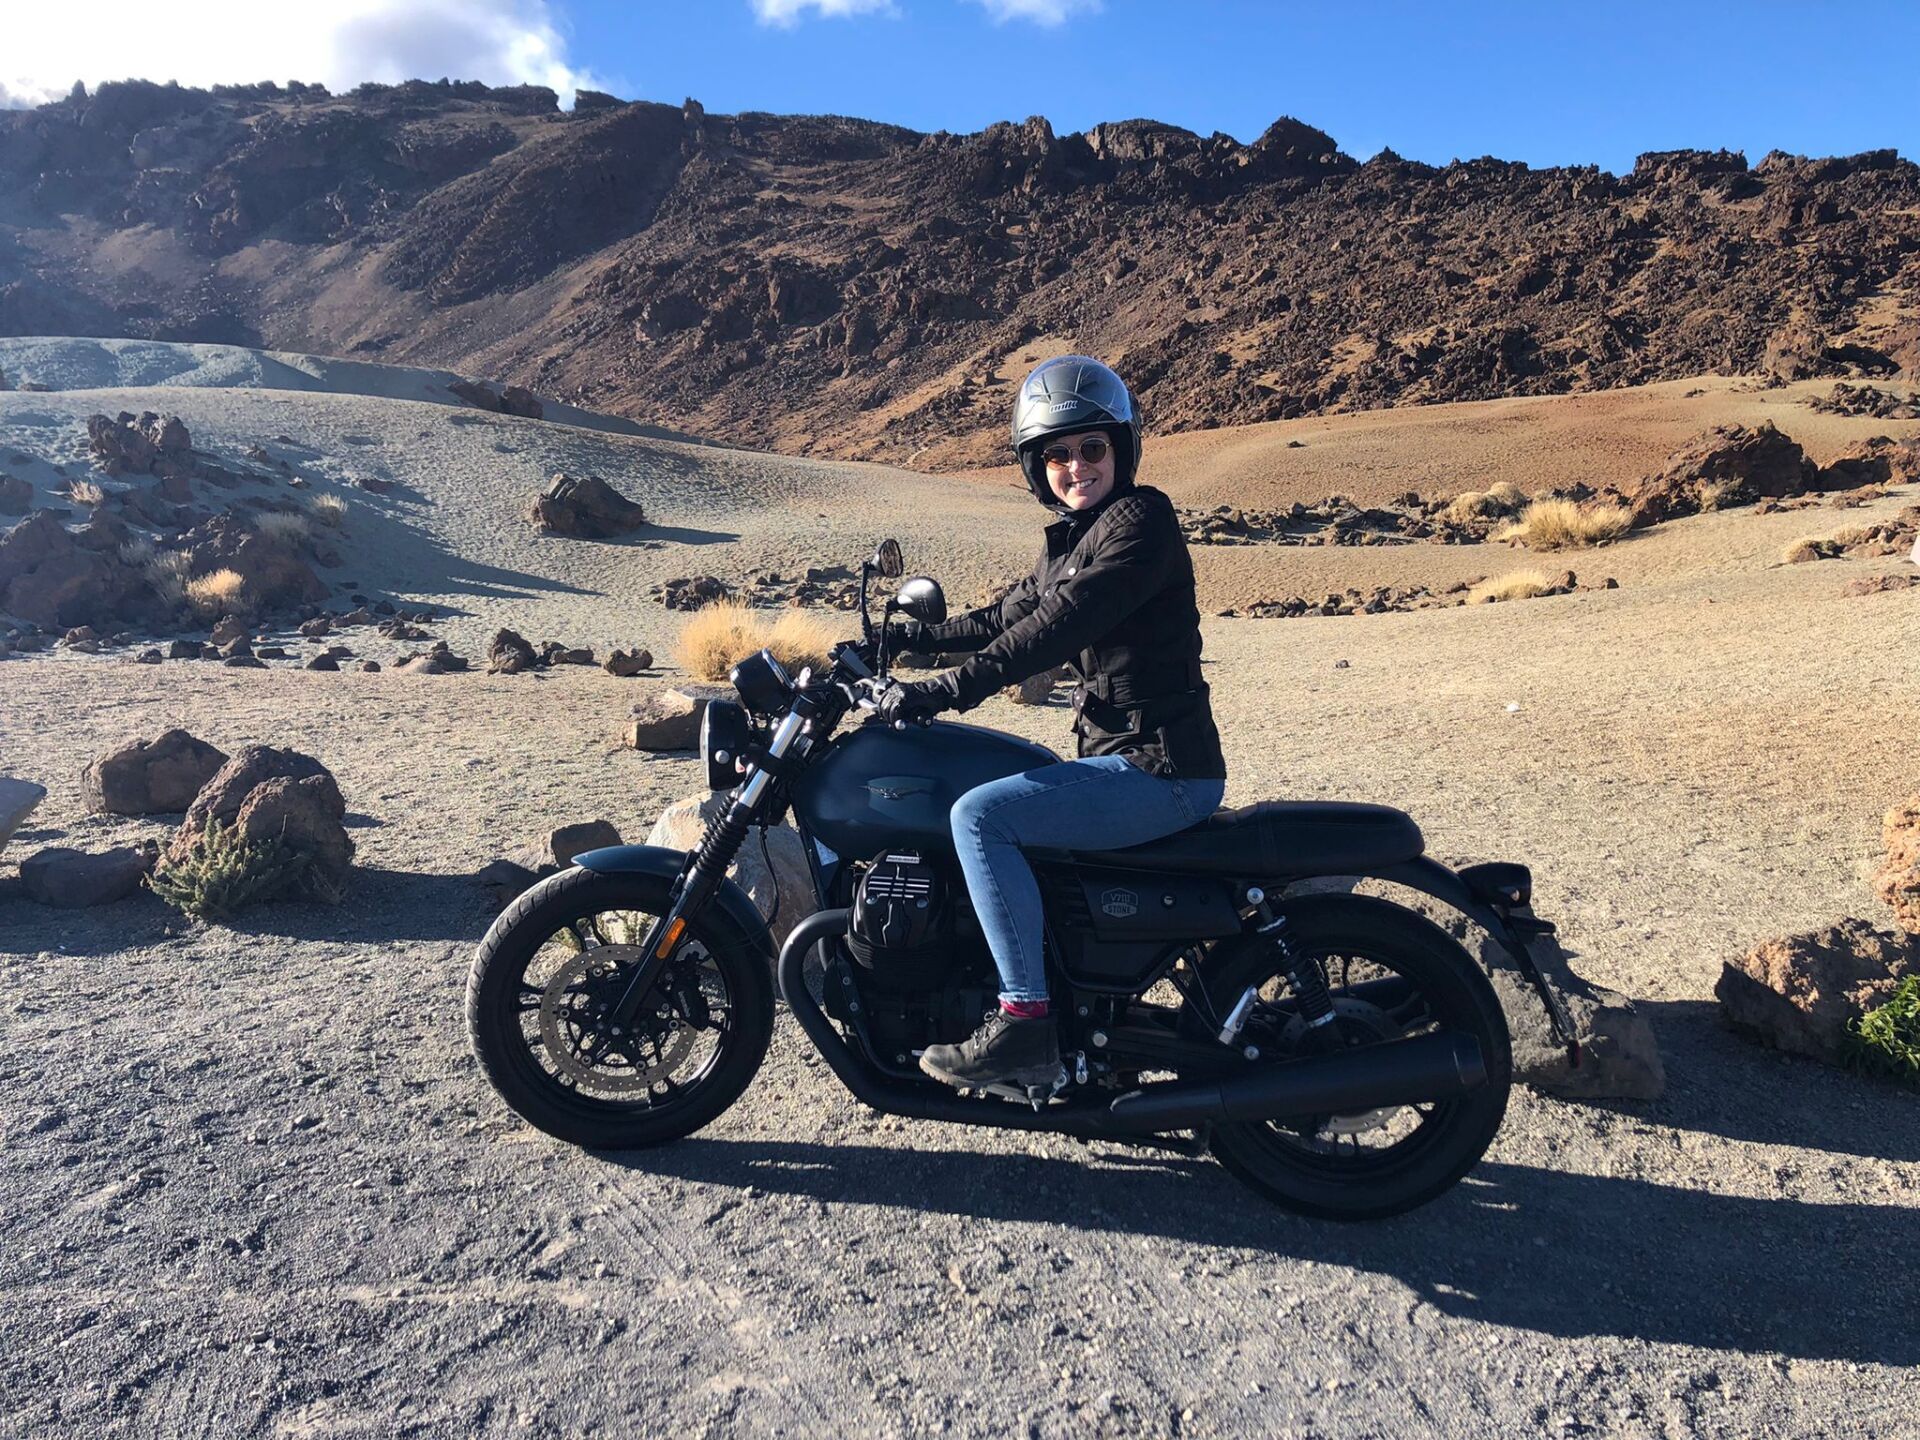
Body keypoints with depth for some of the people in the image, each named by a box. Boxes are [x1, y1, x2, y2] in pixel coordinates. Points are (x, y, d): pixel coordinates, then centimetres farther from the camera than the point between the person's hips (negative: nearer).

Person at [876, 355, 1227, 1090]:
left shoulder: (1140, 521, -13)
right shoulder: (1073, 538, 15)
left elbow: (1055, 628, -24)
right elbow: (1009, 617, 23)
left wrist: (943, 690, -28)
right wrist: (908, 637, 18)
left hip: (1162, 771, -10)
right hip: (1118, 756, 10)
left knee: (979, 814, -22)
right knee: (981, 801, 22)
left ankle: (1026, 1022, -16)